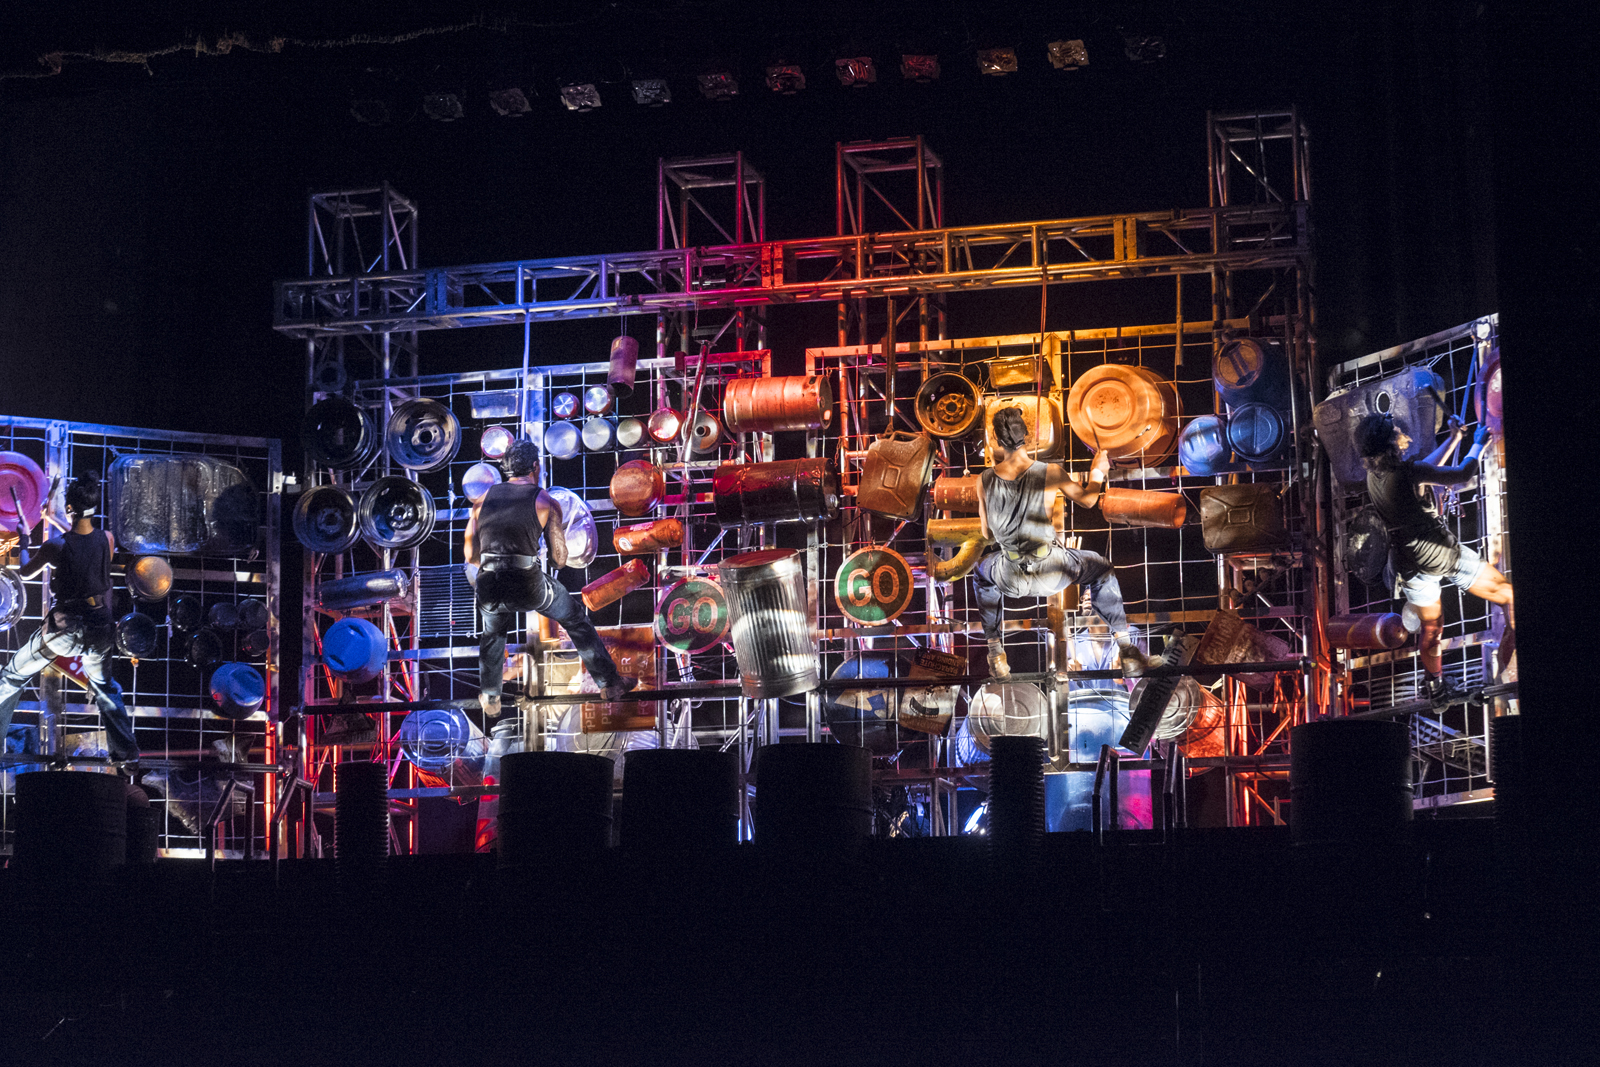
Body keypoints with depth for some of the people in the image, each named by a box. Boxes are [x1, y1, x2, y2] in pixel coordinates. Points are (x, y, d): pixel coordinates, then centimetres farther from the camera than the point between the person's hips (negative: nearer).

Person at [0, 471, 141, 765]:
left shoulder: (55, 546, -20)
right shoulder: (107, 540, -11)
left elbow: (24, 572, -2)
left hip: (63, 628, -3)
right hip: (99, 627, 3)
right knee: (105, 688, 24)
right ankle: (127, 750, 22)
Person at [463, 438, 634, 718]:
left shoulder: (484, 501, 10)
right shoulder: (546, 502, 2)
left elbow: (471, 556, 13)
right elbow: (559, 561, 3)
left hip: (489, 588, 2)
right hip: (529, 587, -2)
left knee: (492, 635, 35)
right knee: (577, 621, 23)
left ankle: (490, 700, 38)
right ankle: (610, 684, 29)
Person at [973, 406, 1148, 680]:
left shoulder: (985, 481, -10)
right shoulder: (1050, 473, -15)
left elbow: (987, 533, 3)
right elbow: (1087, 499, 3)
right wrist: (1098, 470, 22)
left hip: (1012, 578, 1)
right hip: (1053, 571, -1)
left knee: (982, 572, 38)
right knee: (1101, 569, 31)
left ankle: (996, 652, 34)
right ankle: (1126, 649, 26)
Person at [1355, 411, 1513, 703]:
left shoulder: (1373, 476, 3)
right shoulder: (1407, 471, -21)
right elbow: (1464, 474, -17)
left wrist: (1452, 439, 22)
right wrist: (1478, 445, 1)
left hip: (1408, 564, 7)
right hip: (1443, 552, -7)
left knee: (1429, 627, 23)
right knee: (1504, 592, 7)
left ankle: (1437, 687, 32)